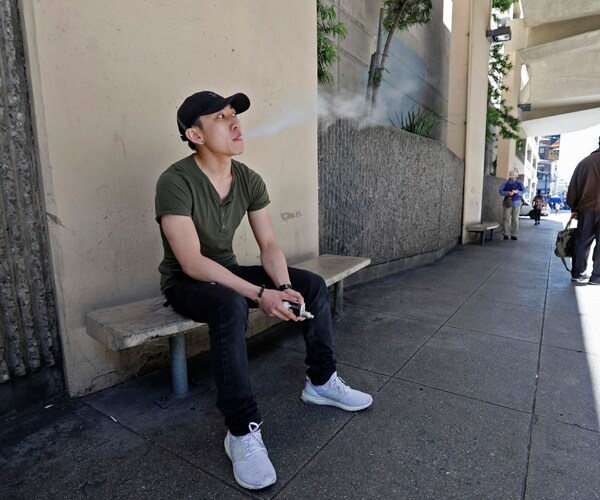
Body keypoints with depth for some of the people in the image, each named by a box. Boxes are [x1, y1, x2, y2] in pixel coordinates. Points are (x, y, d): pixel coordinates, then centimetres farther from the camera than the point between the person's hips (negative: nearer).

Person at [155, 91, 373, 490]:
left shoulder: (249, 180, -4)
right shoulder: (176, 182, -23)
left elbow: (269, 244, -5)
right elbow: (192, 262, -30)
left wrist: (285, 287, -24)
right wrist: (260, 295, -35)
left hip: (227, 272, 6)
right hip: (185, 282, -6)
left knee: (313, 285, -5)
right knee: (232, 307, -39)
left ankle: (321, 382, 9)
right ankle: (243, 431, -23)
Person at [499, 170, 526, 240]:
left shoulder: (519, 183, 5)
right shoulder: (505, 183, 0)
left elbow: (523, 191, 4)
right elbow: (501, 191, -2)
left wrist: (517, 192, -17)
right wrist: (508, 193, -19)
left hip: (516, 203, 2)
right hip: (507, 203, -2)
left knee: (515, 219, 1)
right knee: (506, 219, -5)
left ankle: (513, 234, 6)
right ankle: (505, 234, 2)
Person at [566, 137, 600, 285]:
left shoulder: (584, 161, 11)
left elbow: (573, 187, 11)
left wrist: (573, 208, 14)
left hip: (585, 209, 4)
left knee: (582, 242, 10)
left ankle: (577, 273, 12)